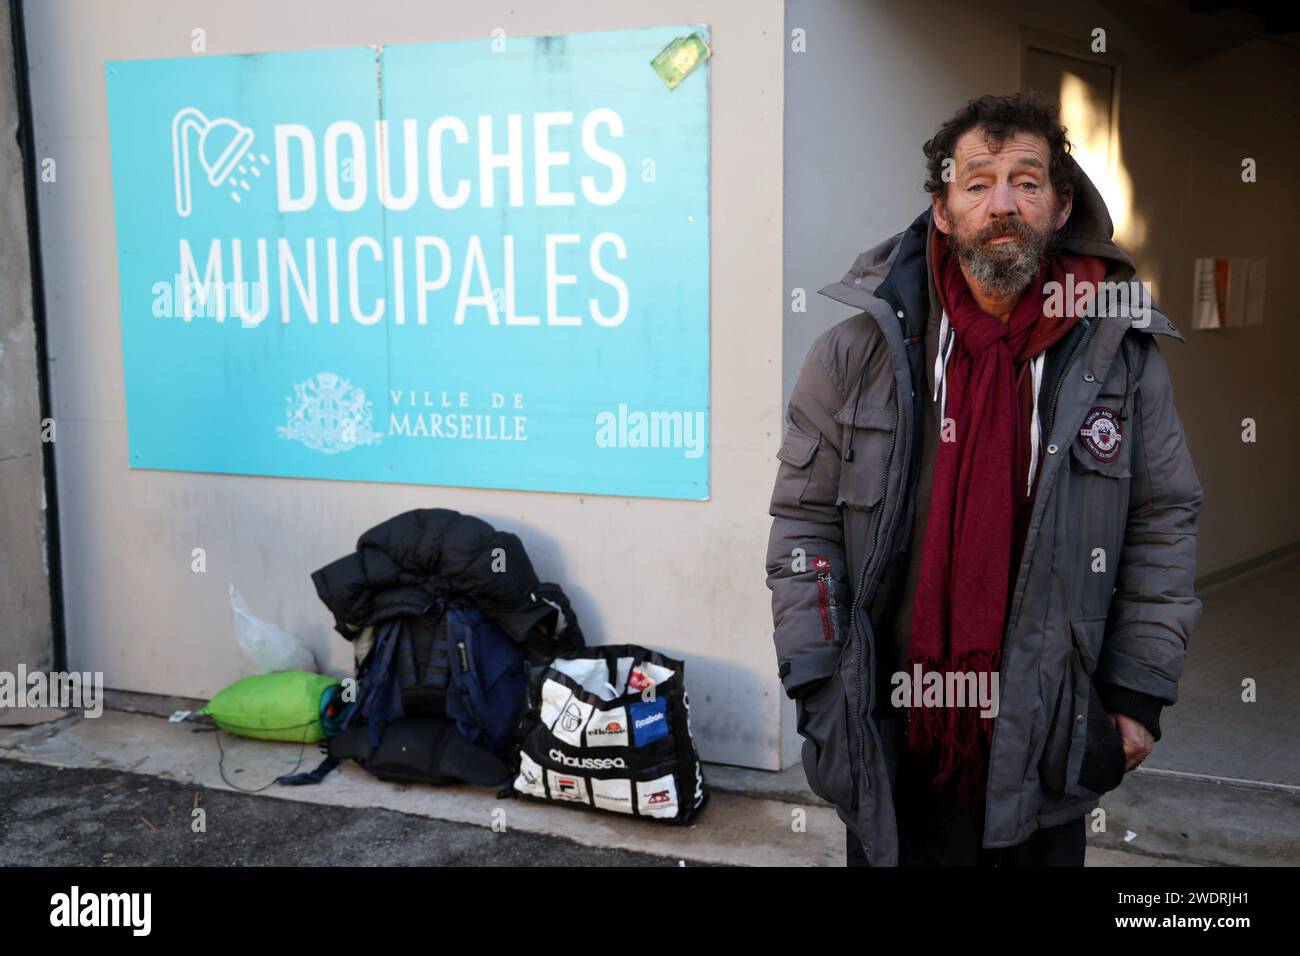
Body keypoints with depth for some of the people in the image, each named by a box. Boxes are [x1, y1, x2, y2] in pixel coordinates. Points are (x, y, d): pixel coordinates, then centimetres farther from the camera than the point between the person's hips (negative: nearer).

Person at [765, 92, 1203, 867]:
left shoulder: (1122, 358, -1)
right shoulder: (858, 354, -5)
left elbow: (1164, 527, 4)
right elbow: (805, 523, -2)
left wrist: (1140, 692, 1)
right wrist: (816, 682, -7)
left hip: (1051, 738, 1)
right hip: (894, 738, -1)